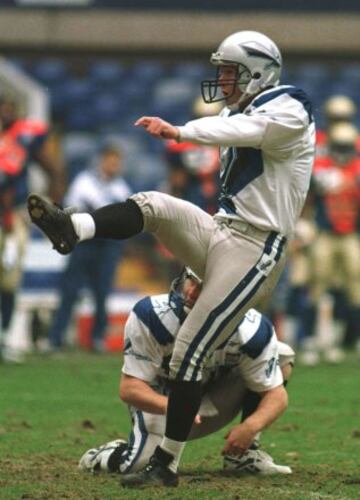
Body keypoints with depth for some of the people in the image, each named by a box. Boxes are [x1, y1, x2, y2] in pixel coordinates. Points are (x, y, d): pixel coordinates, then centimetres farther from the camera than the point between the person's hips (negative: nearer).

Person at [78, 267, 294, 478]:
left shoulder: (251, 331, -27)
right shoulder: (153, 317, -31)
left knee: (282, 358, -18)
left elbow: (276, 395, -20)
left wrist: (250, 427, -42)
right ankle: (104, 456, 10)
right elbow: (129, 388, -29)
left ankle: (246, 453, -11)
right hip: (161, 399, -2)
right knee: (143, 461, -29)